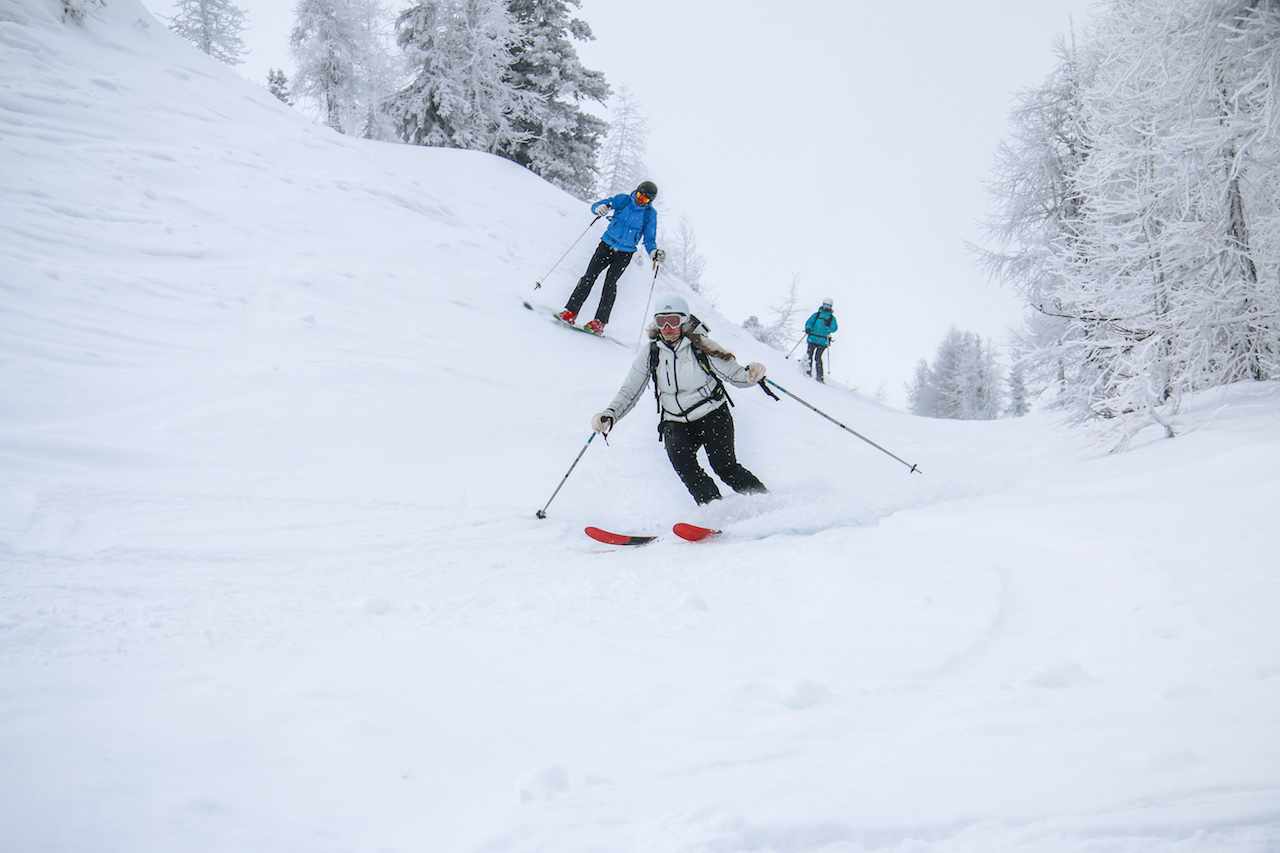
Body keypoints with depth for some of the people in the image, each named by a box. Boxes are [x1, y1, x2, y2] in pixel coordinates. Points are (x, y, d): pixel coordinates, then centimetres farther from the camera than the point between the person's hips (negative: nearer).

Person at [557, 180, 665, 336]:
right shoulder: (623, 200, -3)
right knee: (589, 277, -10)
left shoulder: (650, 214, -3)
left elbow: (649, 239, 0)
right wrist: (600, 208, -32)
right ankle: (571, 312, -10)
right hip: (606, 245, 1)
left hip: (624, 254, -1)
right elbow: (596, 206, -7)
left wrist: (654, 252, -21)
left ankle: (600, 322, -16)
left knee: (610, 283, -14)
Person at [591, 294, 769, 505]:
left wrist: (752, 373, -31)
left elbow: (735, 374, -8)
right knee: (682, 461, -27)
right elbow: (629, 392, 0)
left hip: (712, 414, -2)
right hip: (676, 423, 2)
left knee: (724, 466, -20)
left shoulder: (701, 347, -9)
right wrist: (609, 415, -17)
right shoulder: (650, 353, -1)